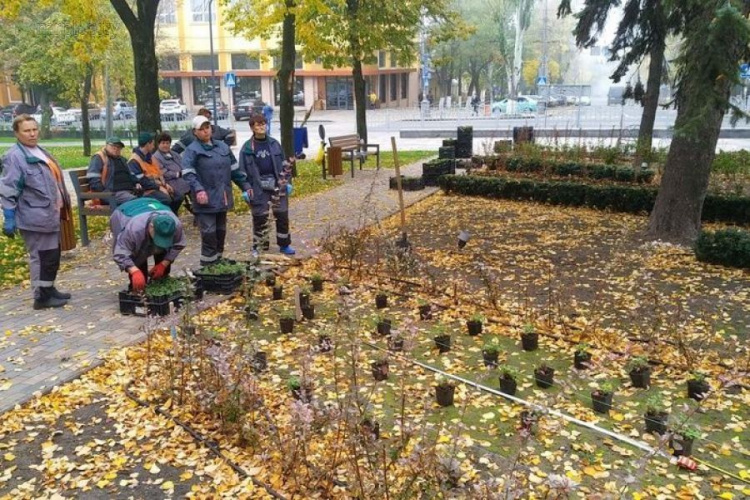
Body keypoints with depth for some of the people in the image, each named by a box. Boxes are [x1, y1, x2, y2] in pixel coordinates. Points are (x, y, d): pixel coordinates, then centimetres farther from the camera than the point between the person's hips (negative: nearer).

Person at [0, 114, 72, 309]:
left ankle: (49, 289, 29)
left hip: (50, 215, 9)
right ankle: (41, 296, 8)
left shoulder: (41, 152, 15)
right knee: (41, 257, -2)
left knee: (53, 255, 16)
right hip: (35, 217, -9)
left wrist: (62, 207, 22)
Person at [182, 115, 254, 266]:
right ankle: (208, 264, 2)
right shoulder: (192, 150, -6)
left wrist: (245, 185, 17)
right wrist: (198, 189, -31)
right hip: (206, 199, -6)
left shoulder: (222, 146, 14)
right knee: (209, 233, -8)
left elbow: (234, 169, 19)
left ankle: (217, 260, 29)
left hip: (222, 198, 6)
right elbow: (187, 173, -18)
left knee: (221, 231, 15)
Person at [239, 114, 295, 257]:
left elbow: (284, 164, 10)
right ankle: (259, 247, 16)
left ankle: (284, 244, 19)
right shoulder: (247, 148, -3)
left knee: (282, 215, 7)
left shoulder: (274, 143, 6)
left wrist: (287, 182, 5)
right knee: (260, 218, 4)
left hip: (277, 185, 3)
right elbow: (243, 170, -2)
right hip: (258, 188, -3)